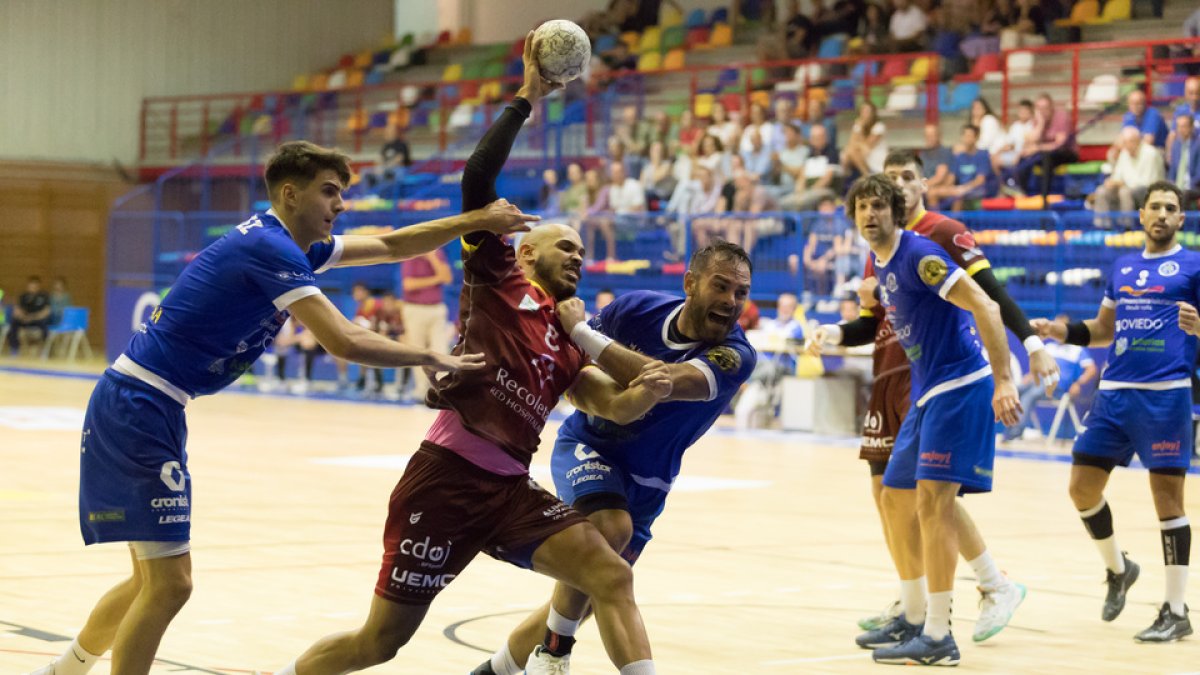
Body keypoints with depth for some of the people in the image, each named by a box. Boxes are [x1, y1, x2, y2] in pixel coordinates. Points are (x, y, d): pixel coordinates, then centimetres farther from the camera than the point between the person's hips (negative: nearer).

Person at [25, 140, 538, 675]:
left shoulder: (289, 245, 13)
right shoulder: (269, 247, -17)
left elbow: (390, 246, 21)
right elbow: (344, 341, -23)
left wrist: (473, 222, 12)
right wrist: (429, 359, -11)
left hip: (144, 409, 10)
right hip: (139, 406, -10)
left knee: (155, 580, 18)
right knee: (168, 584, -10)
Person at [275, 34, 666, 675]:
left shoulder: (567, 342, 21)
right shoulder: (497, 276, 4)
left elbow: (614, 407, 9)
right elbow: (477, 178, -8)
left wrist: (645, 390, -13)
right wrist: (526, 99, -8)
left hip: (509, 487, 6)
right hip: (447, 476, -6)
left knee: (611, 575, -13)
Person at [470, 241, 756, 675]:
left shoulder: (736, 356, -23)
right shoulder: (638, 309, -16)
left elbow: (670, 381, -42)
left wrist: (581, 332, -42)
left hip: (644, 481, 2)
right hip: (587, 444, -2)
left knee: (582, 601, 6)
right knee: (611, 526, -32)